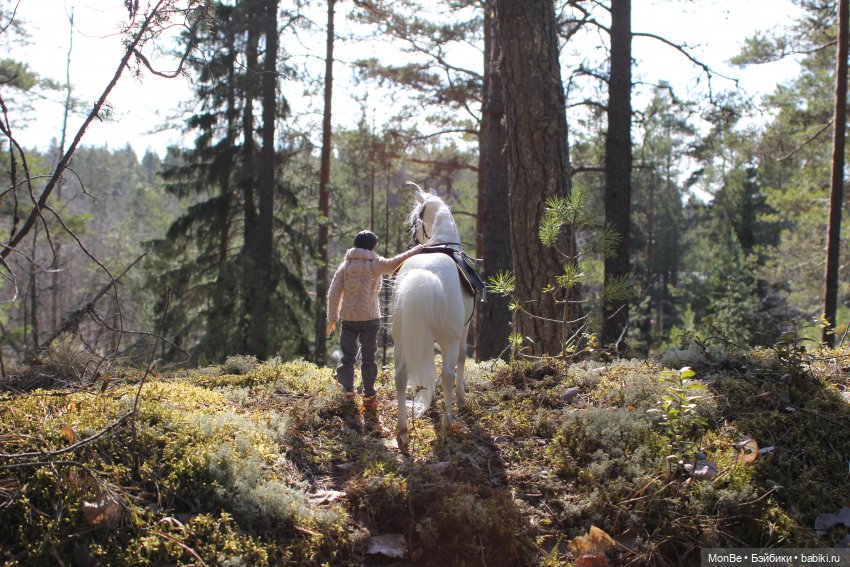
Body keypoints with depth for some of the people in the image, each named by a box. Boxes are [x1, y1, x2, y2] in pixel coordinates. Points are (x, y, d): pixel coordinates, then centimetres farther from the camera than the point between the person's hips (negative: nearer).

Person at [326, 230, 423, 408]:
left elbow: (334, 293, 5)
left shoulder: (345, 266, 6)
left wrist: (332, 318, 12)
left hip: (348, 318, 3)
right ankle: (368, 396, 9)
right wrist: (418, 249, -15)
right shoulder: (375, 264, -6)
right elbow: (395, 263, -21)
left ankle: (348, 391, 12)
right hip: (369, 318, -3)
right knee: (368, 358, 7)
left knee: (347, 356, 14)